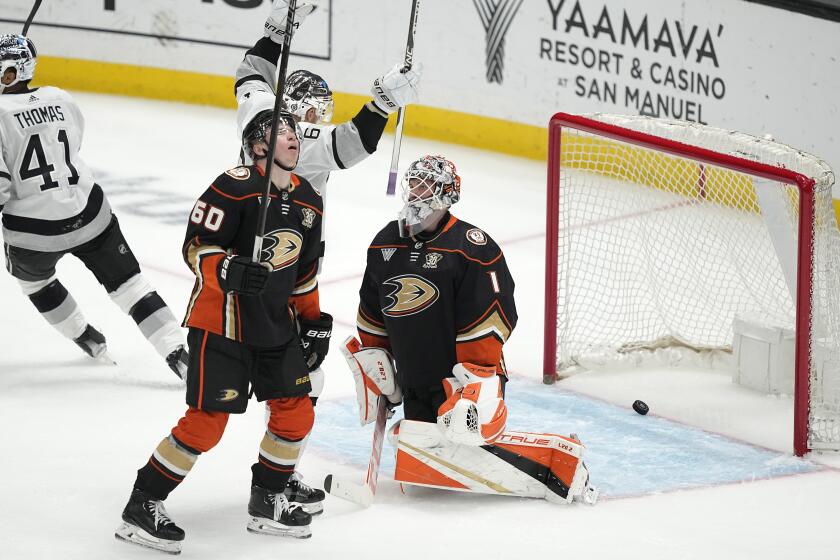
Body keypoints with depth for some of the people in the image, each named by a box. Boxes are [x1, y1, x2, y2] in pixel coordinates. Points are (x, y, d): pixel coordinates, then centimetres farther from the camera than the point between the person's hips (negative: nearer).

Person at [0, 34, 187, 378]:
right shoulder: (60, 99, 2)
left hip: (34, 230, -3)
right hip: (88, 213, 3)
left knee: (31, 277, 29)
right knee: (127, 282, 9)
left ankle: (87, 339, 36)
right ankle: (176, 352, -3)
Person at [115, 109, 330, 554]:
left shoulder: (308, 202, 8)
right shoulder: (235, 188, -17)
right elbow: (196, 246, -18)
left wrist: (314, 320, 18)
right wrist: (231, 272, -34)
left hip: (275, 326, 8)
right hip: (221, 322, -8)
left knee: (296, 413, 7)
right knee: (207, 422, -10)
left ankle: (267, 503, 26)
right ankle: (142, 508, 2)